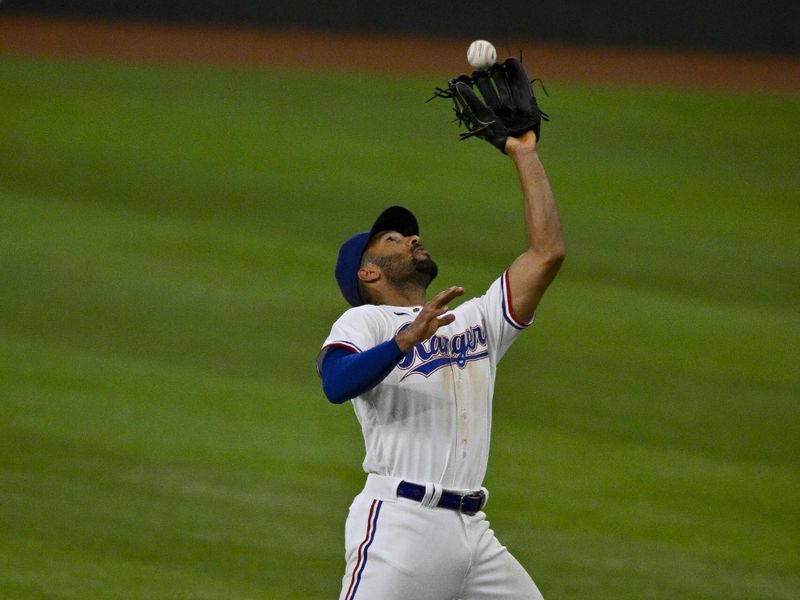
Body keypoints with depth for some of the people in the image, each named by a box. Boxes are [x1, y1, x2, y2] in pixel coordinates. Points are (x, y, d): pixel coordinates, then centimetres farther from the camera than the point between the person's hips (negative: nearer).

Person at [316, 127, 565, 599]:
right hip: (399, 525, -6)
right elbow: (336, 384, -16)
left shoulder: (476, 321, 24)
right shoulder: (365, 322, 6)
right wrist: (406, 338, -30)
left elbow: (547, 253, 17)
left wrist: (525, 155, 20)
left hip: (473, 532, 6)